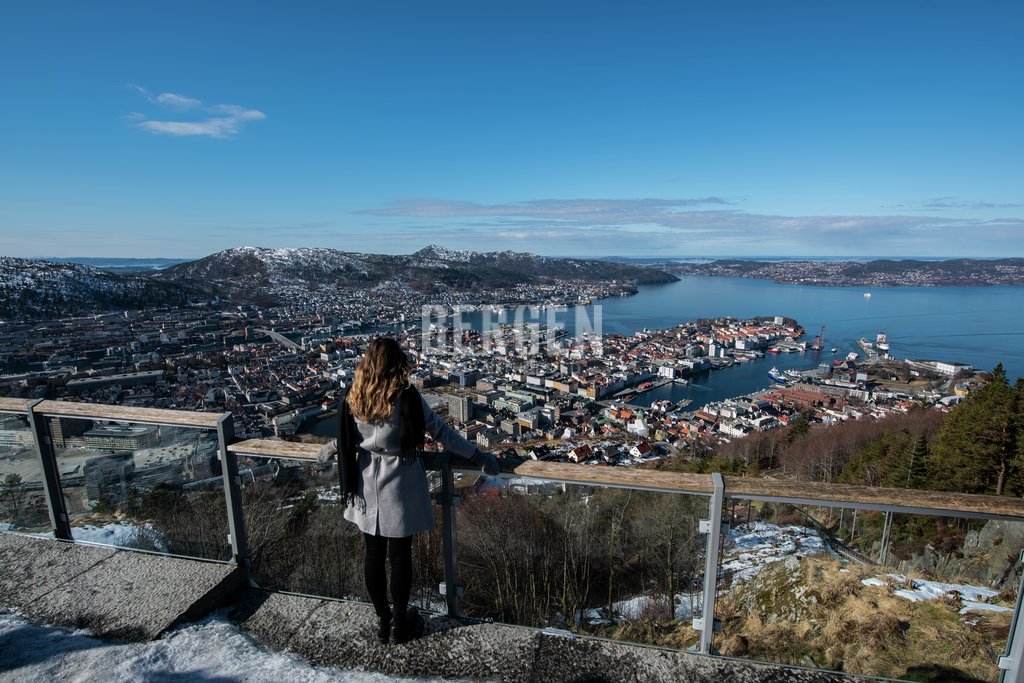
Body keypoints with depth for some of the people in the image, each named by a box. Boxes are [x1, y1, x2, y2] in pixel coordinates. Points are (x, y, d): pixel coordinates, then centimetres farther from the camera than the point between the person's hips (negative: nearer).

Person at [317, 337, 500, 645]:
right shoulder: (407, 398, -17)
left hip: (366, 489, 4)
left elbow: (349, 439, 5)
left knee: (373, 554, 17)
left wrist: (330, 449, 29)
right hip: (400, 488, -4)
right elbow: (441, 432, -13)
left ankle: (383, 620, 34)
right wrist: (478, 456, -3)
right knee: (400, 555, 12)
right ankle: (401, 622, 29)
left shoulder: (353, 401, -7)